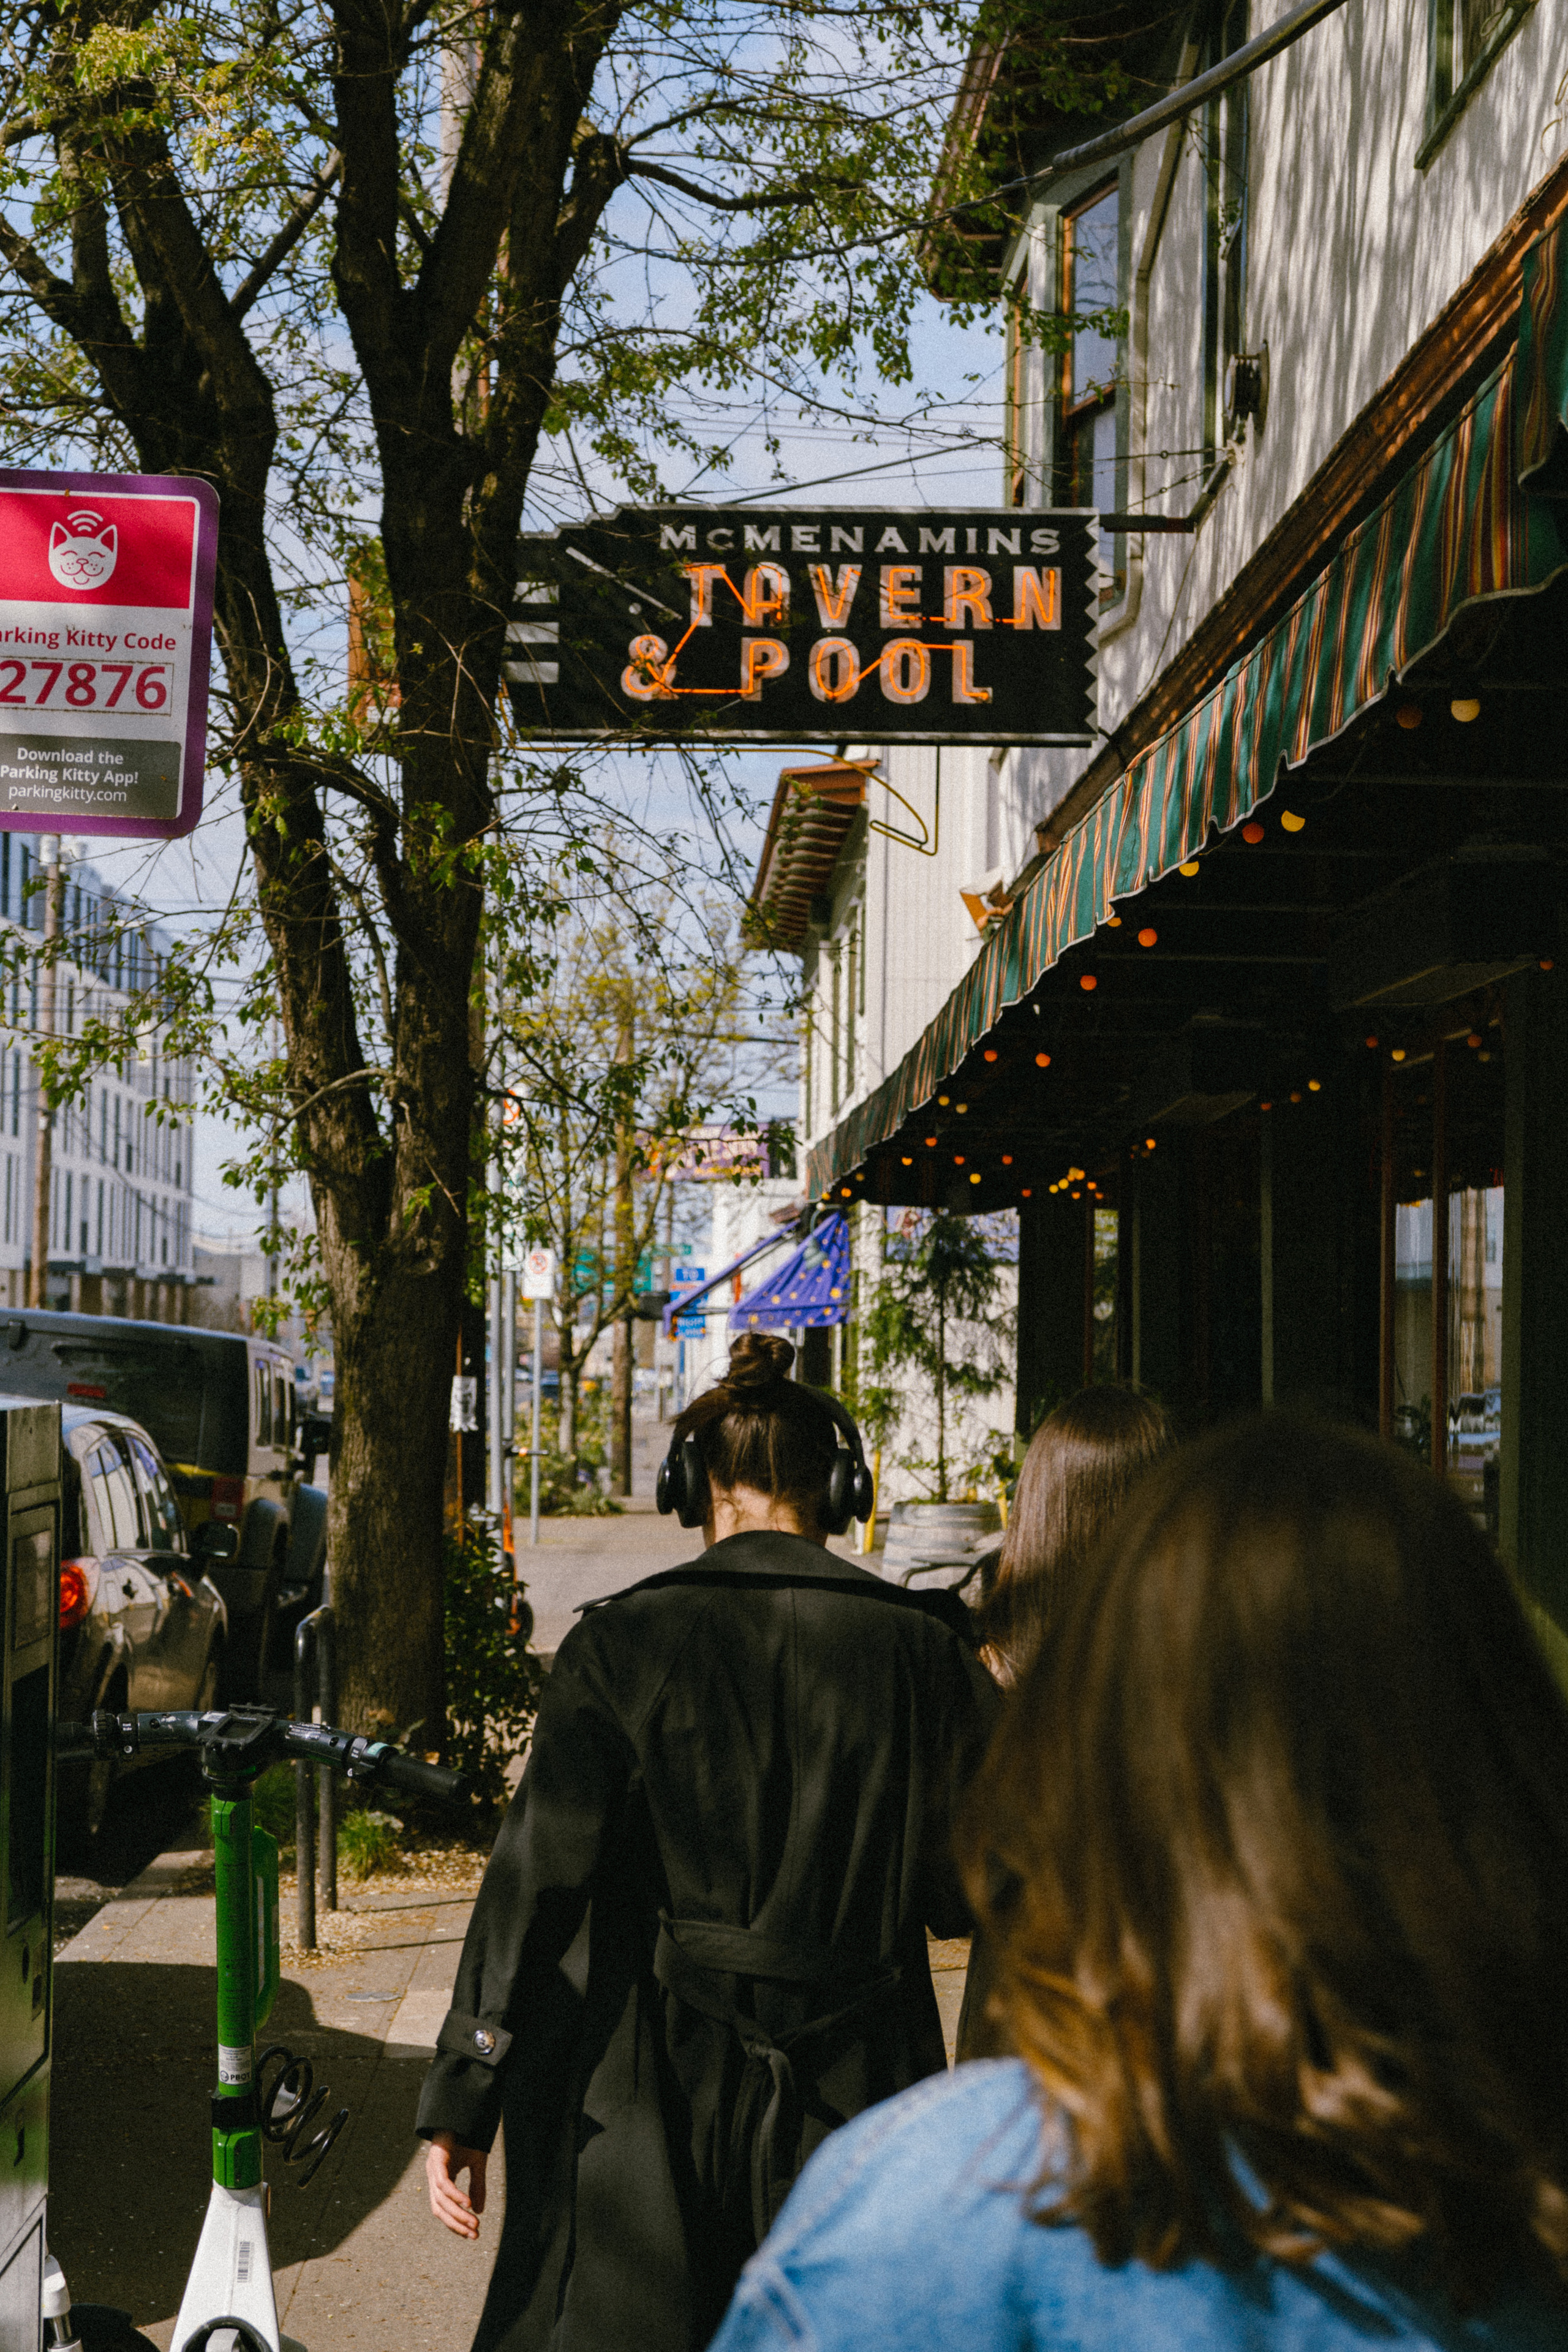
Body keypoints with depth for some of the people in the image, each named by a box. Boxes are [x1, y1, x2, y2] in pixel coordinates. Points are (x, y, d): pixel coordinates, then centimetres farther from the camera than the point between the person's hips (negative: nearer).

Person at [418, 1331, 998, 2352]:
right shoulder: (922, 1648, -2)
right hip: (853, 2098, 2)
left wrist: (463, 2103, -6)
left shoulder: (622, 1645, -8)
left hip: (655, 2093, -2)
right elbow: (967, 1892, 4)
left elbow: (539, 1876, -11)